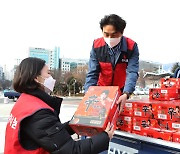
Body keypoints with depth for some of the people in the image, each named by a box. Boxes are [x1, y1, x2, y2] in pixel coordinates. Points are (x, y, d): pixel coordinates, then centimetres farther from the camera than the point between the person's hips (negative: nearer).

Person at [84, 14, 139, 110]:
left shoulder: (131, 47, -19)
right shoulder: (96, 45, -15)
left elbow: (132, 72, -26)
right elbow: (92, 73, -15)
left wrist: (126, 94, -43)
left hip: (122, 91, -1)